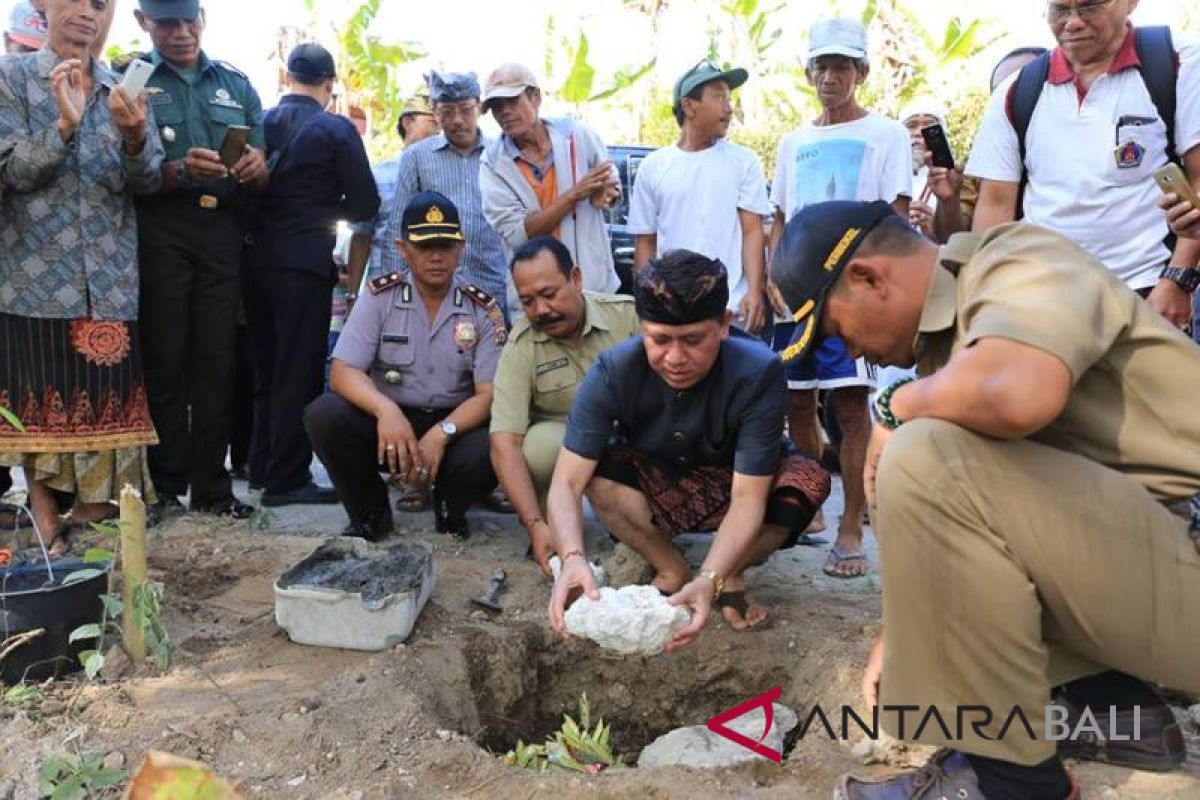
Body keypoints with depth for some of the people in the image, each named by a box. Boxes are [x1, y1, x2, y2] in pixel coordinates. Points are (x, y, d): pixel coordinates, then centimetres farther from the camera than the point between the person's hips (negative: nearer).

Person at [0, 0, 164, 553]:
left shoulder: (124, 90, 11)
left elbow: (149, 181, 1)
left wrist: (135, 136, -20)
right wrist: (65, 125, -24)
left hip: (109, 281, 3)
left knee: (103, 400, 4)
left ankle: (93, 517, 17)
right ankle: (46, 521, 14)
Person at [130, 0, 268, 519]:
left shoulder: (236, 85, 16)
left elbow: (261, 180, 14)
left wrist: (255, 168, -10)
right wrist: (179, 170, -22)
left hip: (222, 231, 3)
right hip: (159, 230, -3)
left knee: (216, 360, 3)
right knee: (166, 359, -1)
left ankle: (211, 486, 10)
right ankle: (166, 487, 6)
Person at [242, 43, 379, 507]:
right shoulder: (336, 130, -7)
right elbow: (365, 205, -6)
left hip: (256, 260, 6)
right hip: (305, 263, -5)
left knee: (264, 370, 16)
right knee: (299, 375, 0)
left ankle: (261, 467, 24)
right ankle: (287, 480, 2)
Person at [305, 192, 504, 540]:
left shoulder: (483, 311, -4)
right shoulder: (380, 297, -3)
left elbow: (488, 394, -10)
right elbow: (344, 372, -12)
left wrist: (441, 434, -29)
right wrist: (385, 410, -34)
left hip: (455, 425, -1)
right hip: (389, 421, 1)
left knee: (490, 451, -33)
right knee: (324, 414, -27)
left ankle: (450, 507, 5)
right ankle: (370, 509, 0)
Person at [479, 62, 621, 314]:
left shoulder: (577, 134, 0)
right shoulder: (493, 163, -5)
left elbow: (613, 185, 15)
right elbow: (516, 233, -16)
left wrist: (605, 193, -10)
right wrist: (575, 193, -19)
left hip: (596, 285, 2)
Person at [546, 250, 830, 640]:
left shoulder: (759, 372, -31)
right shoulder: (613, 372, -28)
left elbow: (747, 497, -32)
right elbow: (567, 482, -31)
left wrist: (710, 580, -49)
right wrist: (572, 557, -51)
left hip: (729, 488, 0)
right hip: (654, 491, 1)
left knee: (809, 481, -31)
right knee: (596, 467, -31)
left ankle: (730, 577, -6)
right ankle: (672, 571, -7)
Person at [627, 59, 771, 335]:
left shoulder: (744, 161, 4)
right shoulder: (653, 167, 6)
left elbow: (753, 231, 0)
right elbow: (645, 243, 9)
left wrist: (755, 292, -12)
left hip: (733, 308, -1)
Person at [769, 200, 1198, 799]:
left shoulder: (1021, 262, -14)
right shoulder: (946, 331, 10)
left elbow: (1016, 395, -38)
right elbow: (964, 523, 14)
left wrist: (896, 407, -18)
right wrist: (900, 637, 11)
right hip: (1126, 540, 9)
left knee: (926, 461, -24)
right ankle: (1112, 706, 12)